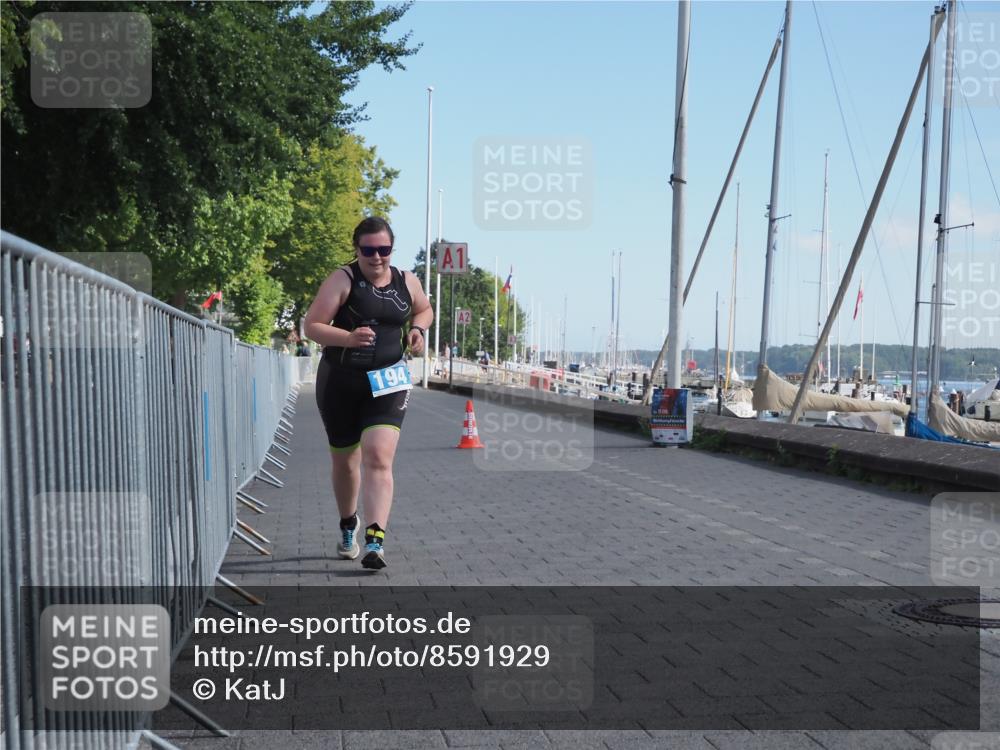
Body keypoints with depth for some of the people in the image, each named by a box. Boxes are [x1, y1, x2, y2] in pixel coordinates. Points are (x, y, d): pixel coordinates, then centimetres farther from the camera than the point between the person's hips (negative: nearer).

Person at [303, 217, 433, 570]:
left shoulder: (407, 282, 5)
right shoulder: (342, 280, -6)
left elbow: (424, 309, 26)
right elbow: (311, 326, -11)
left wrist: (417, 329, 4)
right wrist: (348, 338, -28)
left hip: (387, 382, 1)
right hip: (340, 382, -1)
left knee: (379, 458, -17)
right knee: (345, 462, 14)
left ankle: (376, 541, -21)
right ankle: (348, 525, 40)